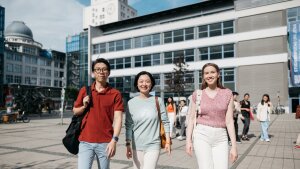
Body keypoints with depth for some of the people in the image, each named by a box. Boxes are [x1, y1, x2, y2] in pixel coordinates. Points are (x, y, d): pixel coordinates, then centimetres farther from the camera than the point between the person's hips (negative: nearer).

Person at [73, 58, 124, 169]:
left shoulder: (115, 94, -2)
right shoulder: (84, 91, 6)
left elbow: (118, 118, -8)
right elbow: (75, 111, 15)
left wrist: (114, 140, -19)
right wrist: (84, 106, -6)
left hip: (105, 142, -1)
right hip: (85, 141, 2)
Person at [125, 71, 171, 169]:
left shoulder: (158, 101, -4)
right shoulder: (131, 103, -1)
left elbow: (165, 122, 0)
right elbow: (128, 126, 2)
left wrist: (168, 141, -1)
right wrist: (128, 144, 0)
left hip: (153, 146, -2)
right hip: (136, 146, 2)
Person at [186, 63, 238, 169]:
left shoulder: (227, 93, 4)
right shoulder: (197, 94, 2)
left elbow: (229, 120, 1)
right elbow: (191, 118, 6)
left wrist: (234, 146, -1)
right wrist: (188, 140, -1)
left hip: (221, 138, 1)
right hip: (202, 136, -1)